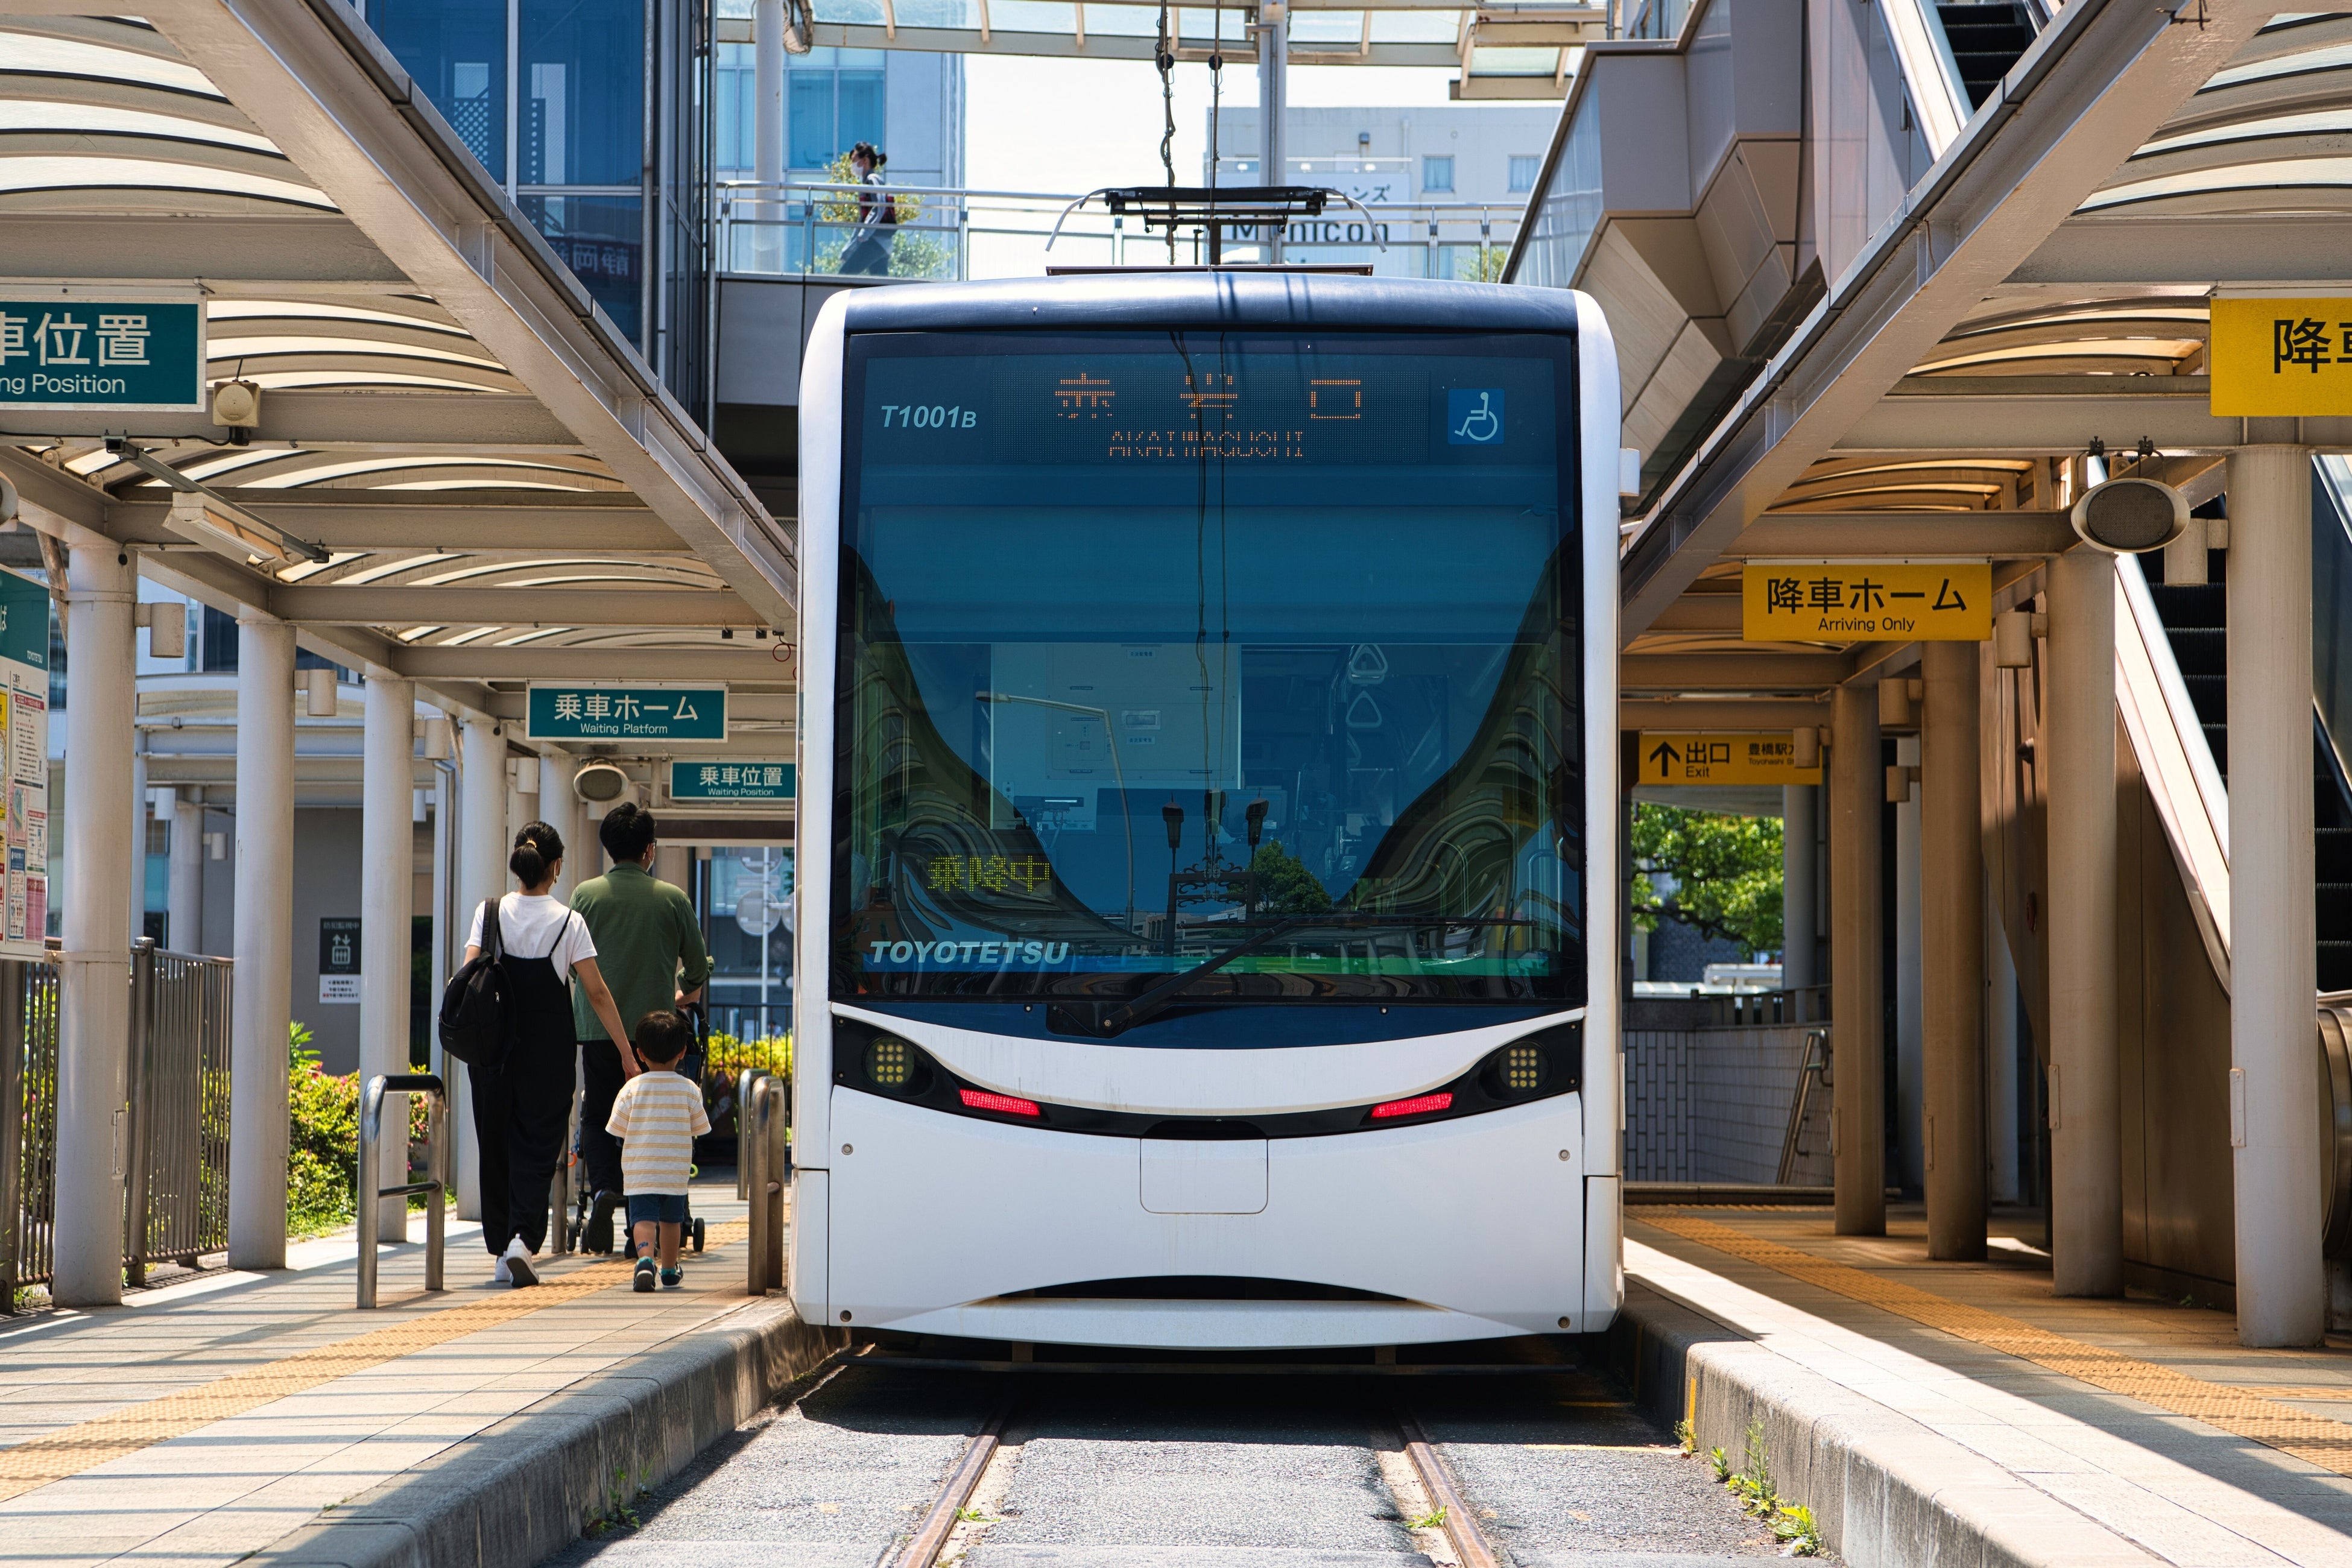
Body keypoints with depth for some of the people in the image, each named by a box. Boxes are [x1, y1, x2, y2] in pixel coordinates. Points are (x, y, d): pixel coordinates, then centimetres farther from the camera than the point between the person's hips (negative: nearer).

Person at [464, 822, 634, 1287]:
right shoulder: (569, 922, -4)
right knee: (537, 1144, 2)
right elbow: (597, 992, -4)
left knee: (496, 1144, 12)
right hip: (549, 1050, -2)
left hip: (494, 1050, 2)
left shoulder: (490, 913, 0)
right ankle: (523, 1237, -18)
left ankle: (500, 1249, 15)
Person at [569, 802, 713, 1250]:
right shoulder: (672, 898, -2)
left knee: (596, 1116, 10)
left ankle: (604, 1188, -14)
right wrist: (684, 992, 29)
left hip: (598, 1025, 0)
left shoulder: (586, 894, 0)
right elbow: (698, 966, 7)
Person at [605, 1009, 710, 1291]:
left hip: (640, 1170, -2)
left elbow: (619, 1129, -2)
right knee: (671, 1219, 18)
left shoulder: (633, 1088, -6)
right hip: (676, 1171, 2)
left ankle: (645, 1256, -32)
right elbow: (698, 1127, 5)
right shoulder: (689, 1089, -3)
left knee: (643, 1218, -5)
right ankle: (669, 1271, 30)